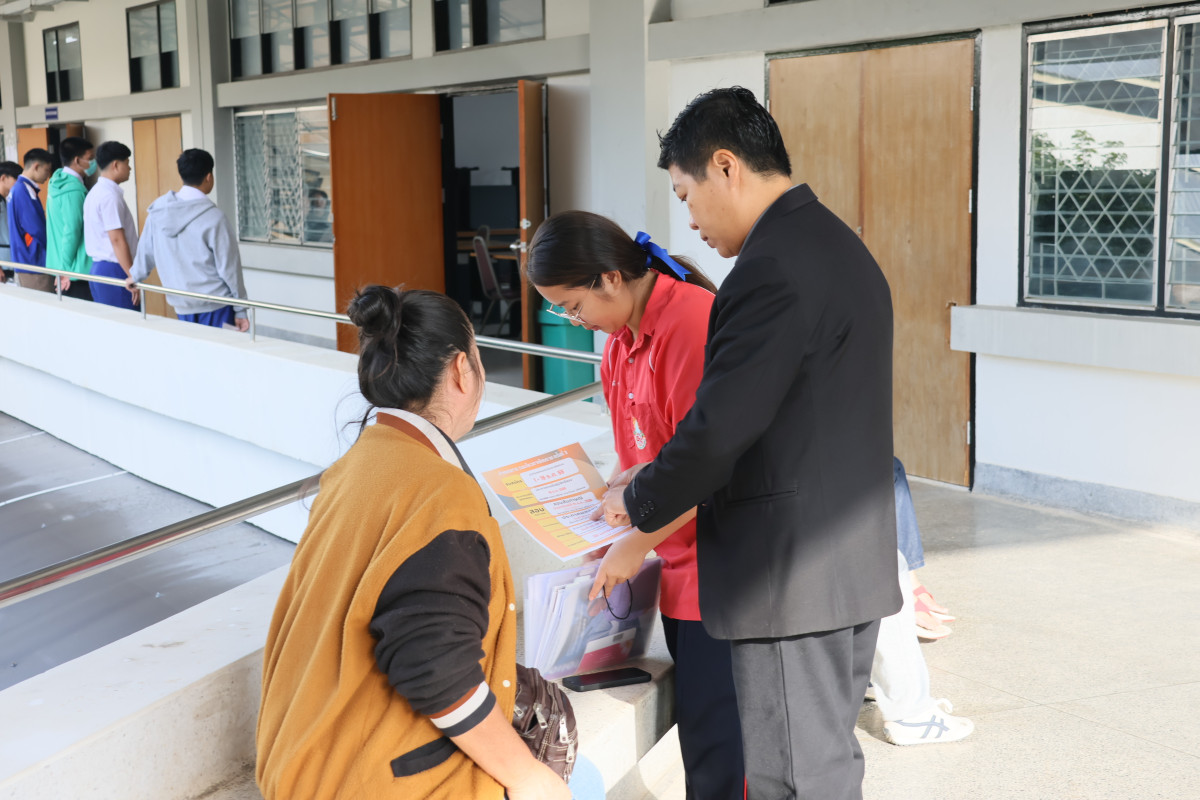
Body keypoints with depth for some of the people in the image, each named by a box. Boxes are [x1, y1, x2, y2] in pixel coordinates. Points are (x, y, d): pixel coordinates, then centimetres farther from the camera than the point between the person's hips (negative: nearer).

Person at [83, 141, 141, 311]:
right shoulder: (110, 195, -14)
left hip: (98, 268, 10)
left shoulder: (95, 192, 16)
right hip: (113, 270, -10)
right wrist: (133, 277, -18)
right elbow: (117, 240, -19)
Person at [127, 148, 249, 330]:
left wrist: (136, 275, 34)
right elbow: (229, 267, -10)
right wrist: (240, 310, -2)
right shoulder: (214, 217, -14)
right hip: (215, 308, -5)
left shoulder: (159, 209, 2)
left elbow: (146, 249, 15)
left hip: (181, 306, 5)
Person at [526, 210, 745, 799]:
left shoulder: (694, 325, -20)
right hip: (679, 570, 9)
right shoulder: (620, 339, 9)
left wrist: (637, 543, -12)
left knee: (714, 741, -2)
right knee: (695, 727, 15)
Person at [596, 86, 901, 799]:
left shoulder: (774, 267, -20)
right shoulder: (839, 246, 13)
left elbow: (719, 425, -22)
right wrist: (660, 477, 14)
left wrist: (638, 503, -3)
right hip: (855, 563, 10)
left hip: (793, 576, -10)